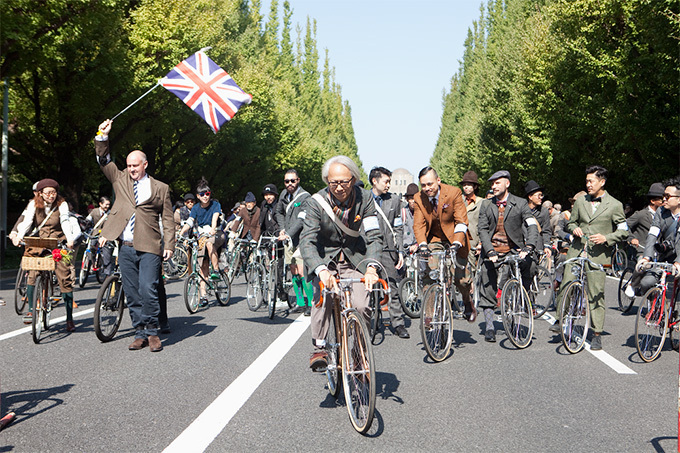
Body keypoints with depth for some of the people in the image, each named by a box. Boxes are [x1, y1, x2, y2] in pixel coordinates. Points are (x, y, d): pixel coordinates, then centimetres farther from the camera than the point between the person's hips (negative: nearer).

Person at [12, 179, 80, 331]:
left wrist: (70, 239, -34)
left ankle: (69, 318, -1)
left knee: (65, 278, -8)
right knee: (32, 274, -15)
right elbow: (27, 221, -11)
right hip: (38, 242, 1)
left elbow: (65, 222, -16)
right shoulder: (34, 204, 1)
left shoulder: (62, 204, -3)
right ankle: (31, 310, 5)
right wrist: (19, 236, -30)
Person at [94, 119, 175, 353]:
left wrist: (169, 245, -2)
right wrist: (102, 136, -4)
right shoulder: (120, 179, 14)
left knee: (148, 290, -12)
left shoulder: (160, 188, 8)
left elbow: (168, 219, 6)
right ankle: (140, 333, 15)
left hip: (149, 248, -3)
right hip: (125, 248, 3)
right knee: (132, 294, 6)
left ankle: (152, 332, 2)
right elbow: (104, 160, 9)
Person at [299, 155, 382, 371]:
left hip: (354, 259, 1)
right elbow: (307, 241, -29)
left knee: (361, 305, -19)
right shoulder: (316, 202, -20)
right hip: (325, 258, -1)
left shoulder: (364, 198, -15)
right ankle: (319, 349, -17)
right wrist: (321, 270, -46)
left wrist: (371, 267, -37)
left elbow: (374, 236, -19)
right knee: (323, 296, -29)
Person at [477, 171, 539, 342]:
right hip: (491, 252, 1)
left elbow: (532, 226, -10)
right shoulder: (486, 205, 7)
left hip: (513, 251, -1)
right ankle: (489, 327, 10)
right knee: (488, 290, -2)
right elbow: (483, 230, -1)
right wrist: (490, 251, -16)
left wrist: (528, 247, -27)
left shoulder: (520, 204, 1)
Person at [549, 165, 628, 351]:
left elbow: (623, 231, 4)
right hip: (576, 251, 3)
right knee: (566, 286, -4)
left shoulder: (614, 205, 2)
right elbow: (570, 223, 22)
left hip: (598, 254, -3)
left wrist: (606, 238, -12)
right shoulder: (580, 202, 13)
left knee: (596, 294, -2)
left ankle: (597, 335, 7)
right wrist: (574, 229, -1)